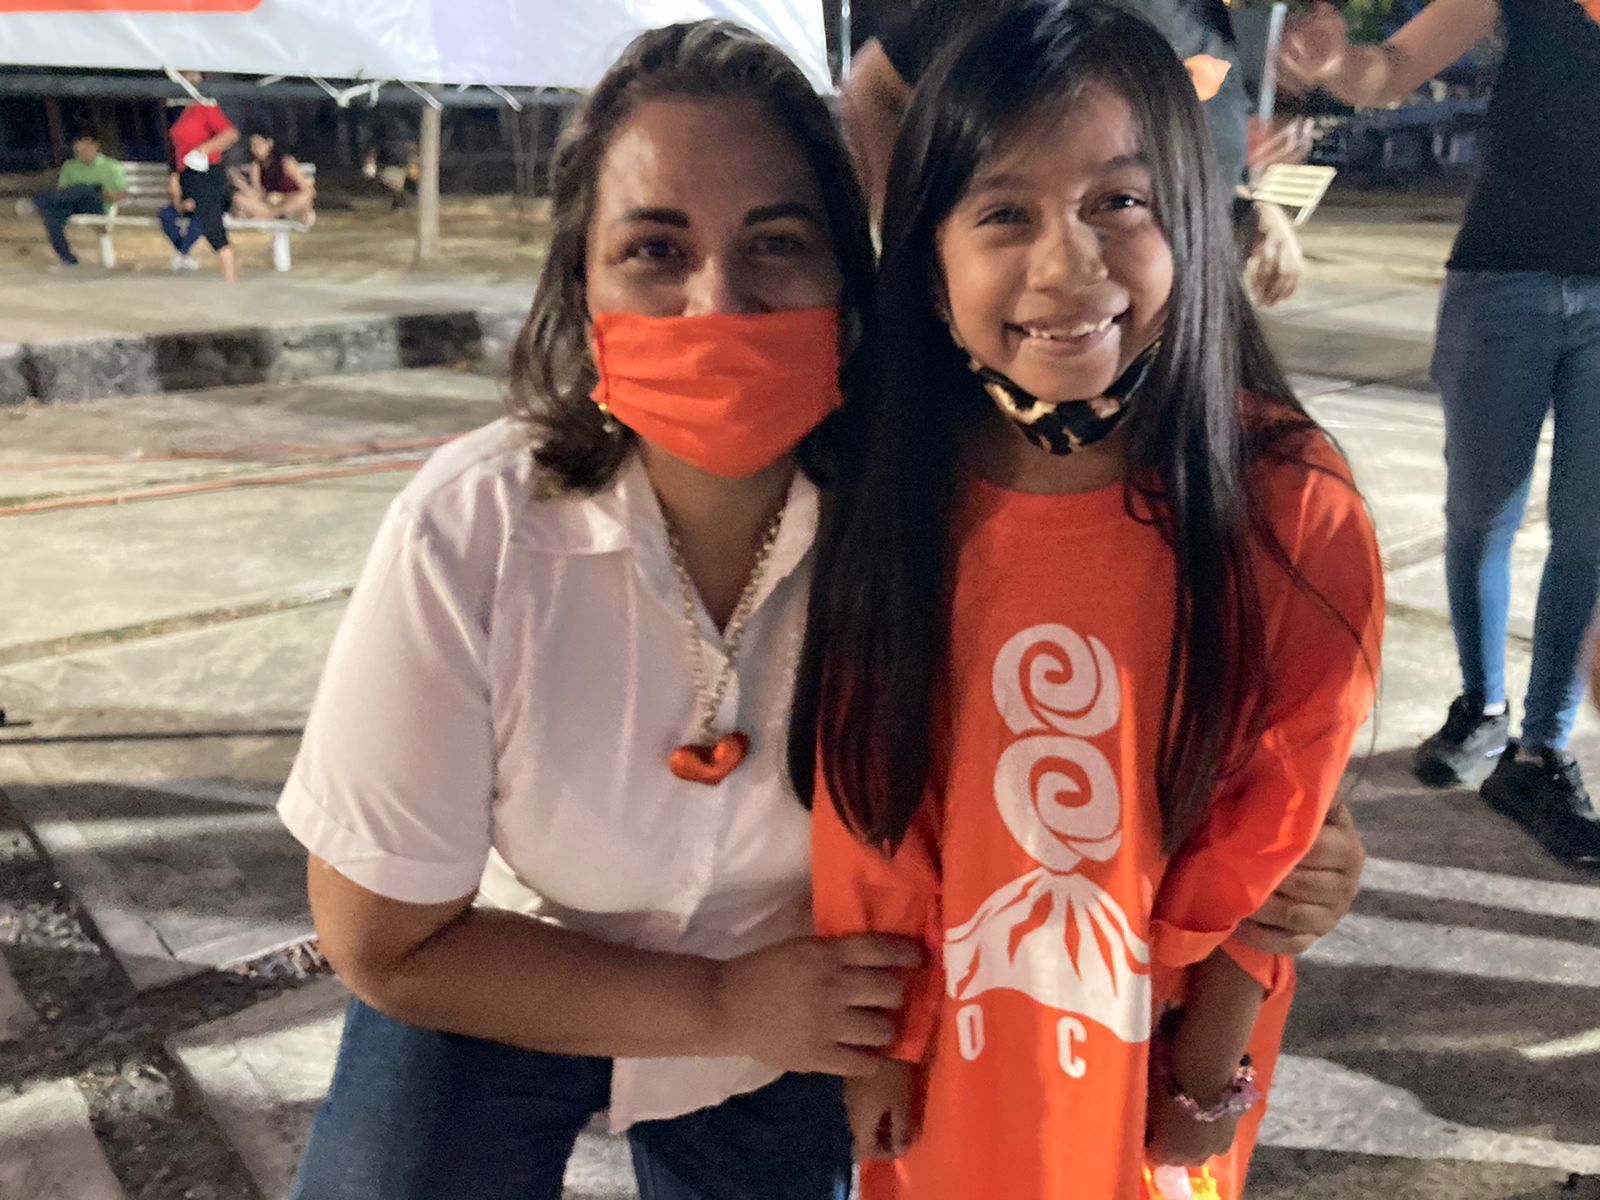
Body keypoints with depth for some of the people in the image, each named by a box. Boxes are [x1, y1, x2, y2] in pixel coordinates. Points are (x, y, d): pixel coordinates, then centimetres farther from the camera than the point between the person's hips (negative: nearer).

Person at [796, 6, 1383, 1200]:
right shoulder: (889, 495, -15)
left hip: (1154, 1043, -1)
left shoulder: (1293, 509, -19)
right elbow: (866, 795, -7)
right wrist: (879, 1037, -1)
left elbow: (1267, 831, -10)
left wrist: (1215, 1053, -5)